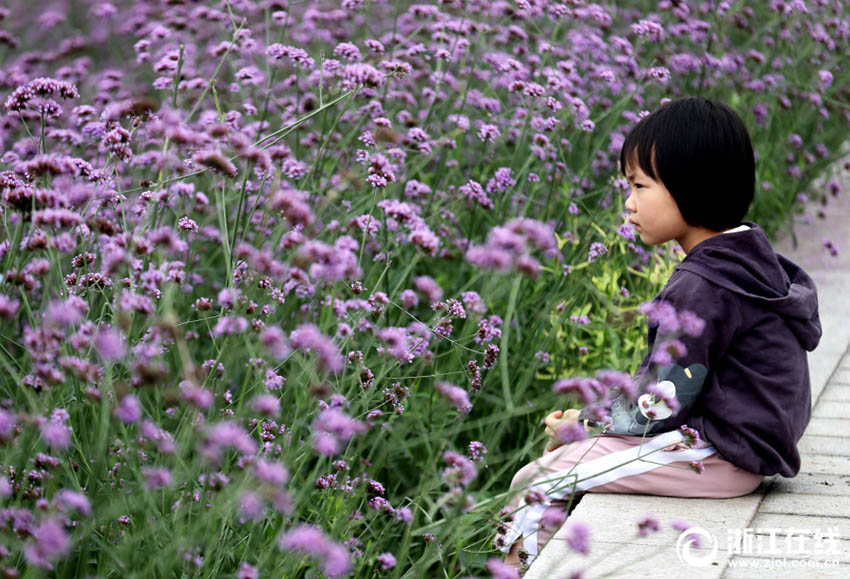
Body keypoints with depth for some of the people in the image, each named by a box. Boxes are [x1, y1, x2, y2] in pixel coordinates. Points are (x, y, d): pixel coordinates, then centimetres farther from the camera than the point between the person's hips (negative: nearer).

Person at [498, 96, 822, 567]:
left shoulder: (699, 288, -21)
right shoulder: (743, 258, 10)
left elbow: (662, 405, -20)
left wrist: (583, 422, -5)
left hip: (717, 456, -11)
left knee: (537, 483, -13)